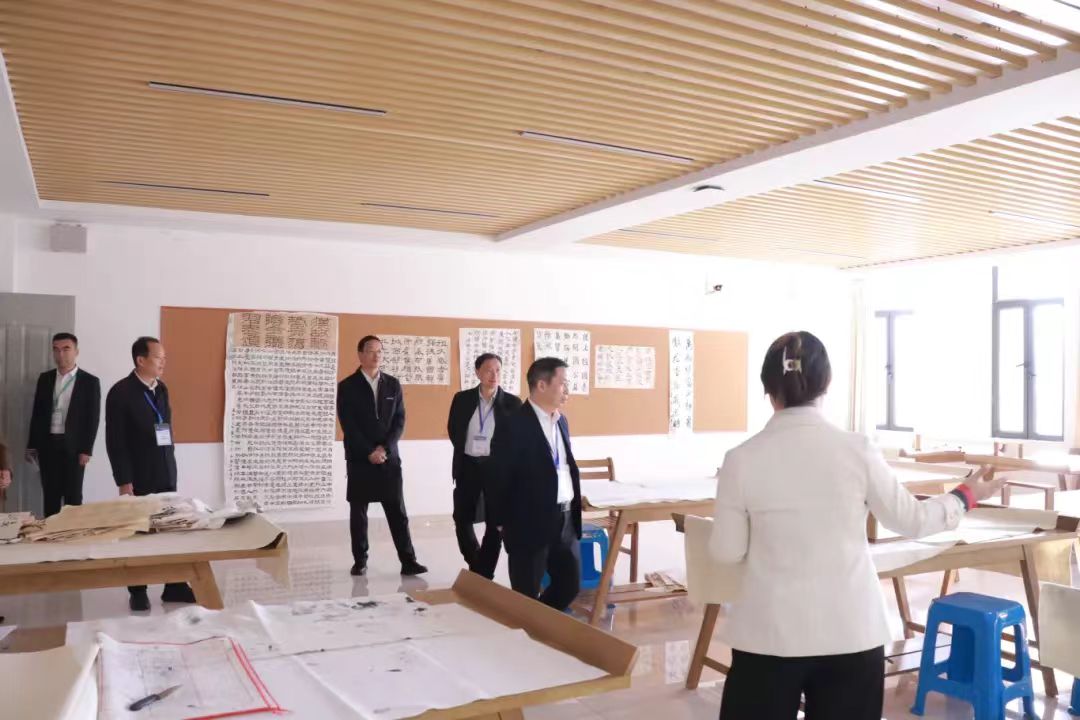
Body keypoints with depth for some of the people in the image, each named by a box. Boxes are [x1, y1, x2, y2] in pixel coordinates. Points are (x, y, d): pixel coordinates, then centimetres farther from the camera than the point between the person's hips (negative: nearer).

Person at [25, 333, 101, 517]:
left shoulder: (90, 381, -2)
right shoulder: (45, 378, 9)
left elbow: (93, 418, -5)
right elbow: (37, 413, 11)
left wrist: (86, 450, -10)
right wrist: (32, 445, 7)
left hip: (74, 446, -3)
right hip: (47, 444, 3)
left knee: (73, 496, 2)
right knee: (50, 495, 7)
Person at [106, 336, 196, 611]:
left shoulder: (161, 389, 9)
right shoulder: (121, 392, -11)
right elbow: (115, 441, -13)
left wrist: (170, 464, 12)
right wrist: (124, 482, -15)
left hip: (165, 474, 5)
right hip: (138, 478, -5)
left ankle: (174, 586, 15)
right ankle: (138, 592, 18)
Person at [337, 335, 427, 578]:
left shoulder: (393, 384, 8)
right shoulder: (347, 386, -1)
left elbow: (400, 420, 3)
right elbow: (348, 425, -7)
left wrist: (384, 448, -9)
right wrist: (369, 452, -13)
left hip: (389, 457, 2)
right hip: (359, 459, -2)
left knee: (398, 511, 1)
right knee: (358, 512, 5)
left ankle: (408, 561, 1)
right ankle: (360, 560, 15)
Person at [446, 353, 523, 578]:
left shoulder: (512, 403, -5)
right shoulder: (462, 399, 1)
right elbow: (453, 430, 13)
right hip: (468, 466, 2)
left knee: (496, 523, 2)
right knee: (462, 519, 8)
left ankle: (484, 574, 15)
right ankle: (476, 566, 30)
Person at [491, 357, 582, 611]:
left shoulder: (561, 420, 10)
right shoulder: (514, 425, -15)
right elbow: (500, 478, -11)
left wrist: (573, 510, 14)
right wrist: (504, 522, -6)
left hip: (565, 519, 8)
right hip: (530, 522, -7)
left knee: (570, 584, 15)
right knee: (527, 595, 5)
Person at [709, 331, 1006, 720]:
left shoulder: (742, 459, -11)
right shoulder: (856, 450, -9)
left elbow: (726, 552, -4)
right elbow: (911, 520, 4)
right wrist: (967, 494, 21)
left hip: (770, 633, -1)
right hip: (851, 631, 1)